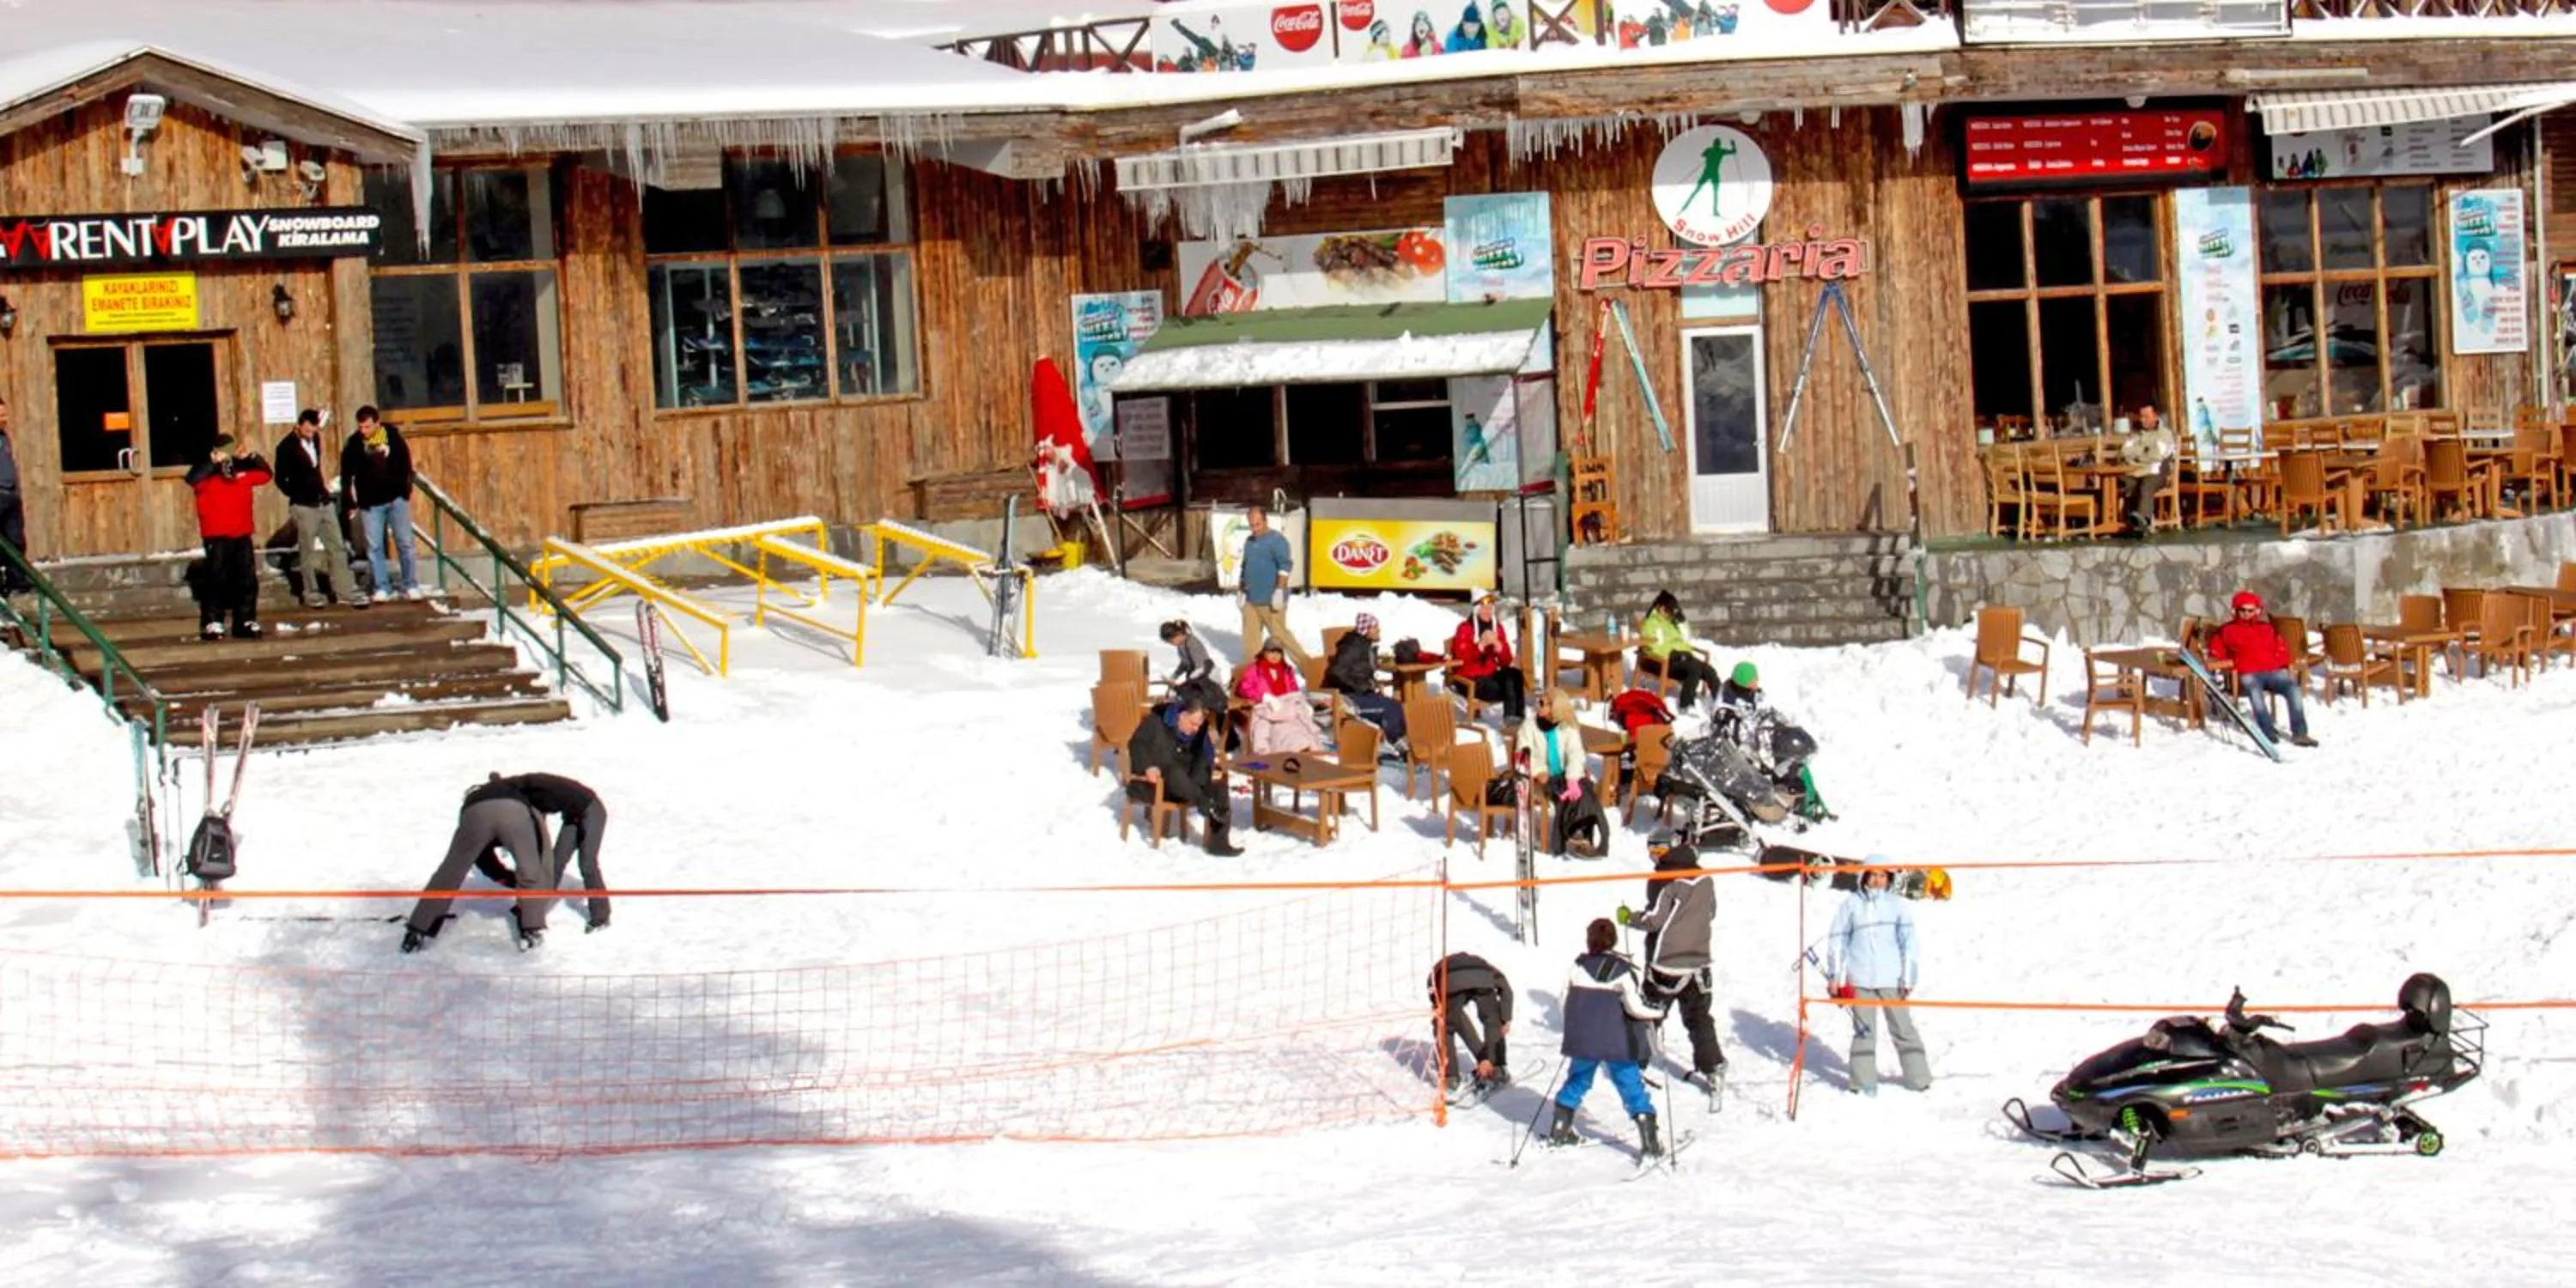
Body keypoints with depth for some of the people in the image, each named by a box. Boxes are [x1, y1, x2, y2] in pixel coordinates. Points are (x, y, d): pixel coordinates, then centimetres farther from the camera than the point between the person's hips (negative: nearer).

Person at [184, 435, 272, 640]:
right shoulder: (207, 474, -6)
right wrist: (213, 462, -29)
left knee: (248, 580, 8)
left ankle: (246, 622, 17)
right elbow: (192, 479, -25)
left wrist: (254, 458, 0)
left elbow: (265, 474, 15)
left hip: (242, 536, 5)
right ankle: (212, 623, -2)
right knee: (216, 581, -5)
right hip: (216, 538, -5)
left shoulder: (243, 471, 9)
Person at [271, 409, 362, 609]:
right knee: (307, 552, 2)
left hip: (324, 502, 6)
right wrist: (297, 496, 1)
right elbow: (281, 479, -8)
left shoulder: (315, 439, 6)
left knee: (337, 547, 4)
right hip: (304, 506, -6)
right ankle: (312, 595, 10)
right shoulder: (287, 447, -12)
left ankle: (346, 592, 7)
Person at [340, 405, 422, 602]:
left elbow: (405, 462, 4)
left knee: (405, 543, 6)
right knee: (374, 547, 2)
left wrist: (406, 489, 3)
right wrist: (349, 499, -3)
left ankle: (411, 586, 13)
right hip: (370, 503, -1)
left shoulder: (393, 435, -6)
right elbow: (346, 472, -1)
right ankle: (382, 588, 9)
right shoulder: (354, 443, -8)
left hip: (396, 498, 1)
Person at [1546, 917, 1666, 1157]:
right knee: (1632, 1087, 3)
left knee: (1576, 1081, 22)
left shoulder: (1578, 967, -1)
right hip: (1617, 1044, -3)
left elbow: (1565, 1002, 4)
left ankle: (1559, 1130, 27)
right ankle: (1649, 1140, -2)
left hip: (1583, 1041, 3)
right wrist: (1657, 1015, 6)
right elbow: (1634, 1007, -12)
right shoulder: (1622, 970, -9)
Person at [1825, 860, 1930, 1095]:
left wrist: (1908, 978, -4)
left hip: (1892, 980, 0)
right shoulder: (1852, 904, 3)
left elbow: (1908, 943, 2)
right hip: (1860, 979, 0)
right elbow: (1837, 940, 7)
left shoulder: (1898, 906, 2)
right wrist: (1835, 975, 4)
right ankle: (1864, 1082, 9)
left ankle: (1918, 1079, 11)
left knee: (1903, 1028, 2)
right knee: (1864, 1031, 2)